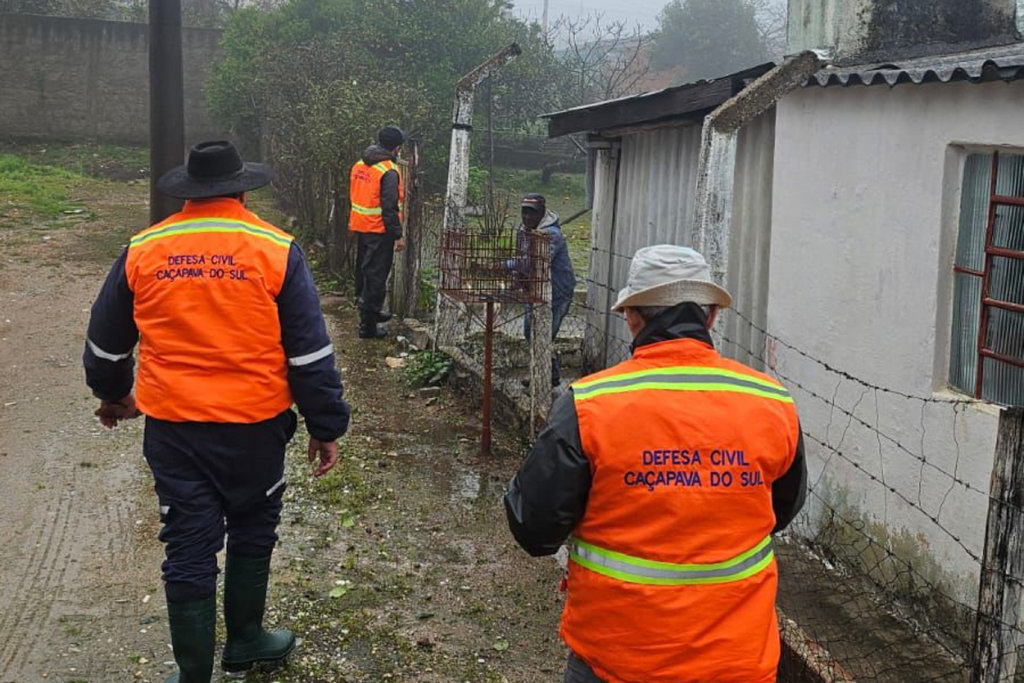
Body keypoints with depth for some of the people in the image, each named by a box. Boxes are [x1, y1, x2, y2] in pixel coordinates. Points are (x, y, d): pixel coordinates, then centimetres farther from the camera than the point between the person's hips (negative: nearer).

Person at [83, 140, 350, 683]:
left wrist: (112, 394, 31)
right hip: (254, 423, -1)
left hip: (171, 425, 2)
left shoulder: (142, 251, 0)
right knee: (252, 532, 20)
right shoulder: (275, 250, -8)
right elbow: (310, 350, -7)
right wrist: (325, 426, 2)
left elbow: (105, 341, 12)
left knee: (189, 547, 9)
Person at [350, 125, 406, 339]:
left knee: (364, 271, 20)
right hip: (380, 232, -8)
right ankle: (368, 325, 1)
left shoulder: (359, 165, 7)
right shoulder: (389, 171, -19)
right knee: (376, 277, -2)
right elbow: (390, 207, -22)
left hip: (361, 228, 8)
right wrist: (398, 235, -17)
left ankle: (372, 311, 37)